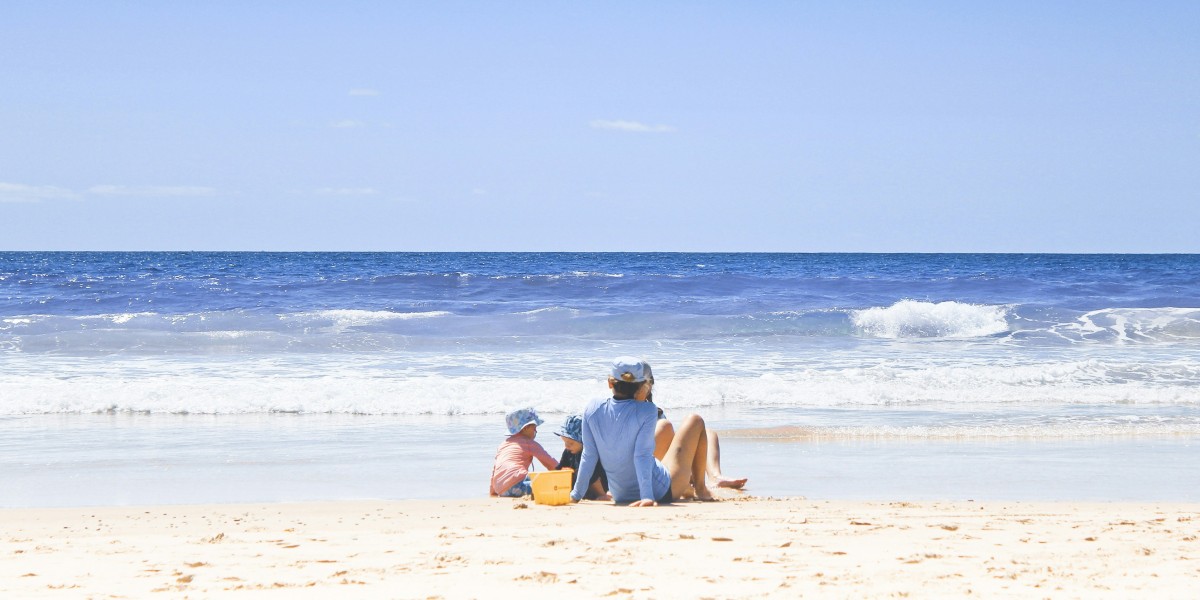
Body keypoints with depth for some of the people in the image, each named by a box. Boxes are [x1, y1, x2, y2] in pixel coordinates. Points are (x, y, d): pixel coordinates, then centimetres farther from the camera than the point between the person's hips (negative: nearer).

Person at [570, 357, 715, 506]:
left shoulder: (592, 410, -10)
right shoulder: (647, 411, -21)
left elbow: (588, 456, -6)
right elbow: (642, 455, -26)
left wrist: (576, 494, 2)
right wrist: (647, 496, -26)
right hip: (661, 493, -6)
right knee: (695, 421, 13)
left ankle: (688, 490, 52)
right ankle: (700, 489, 26)